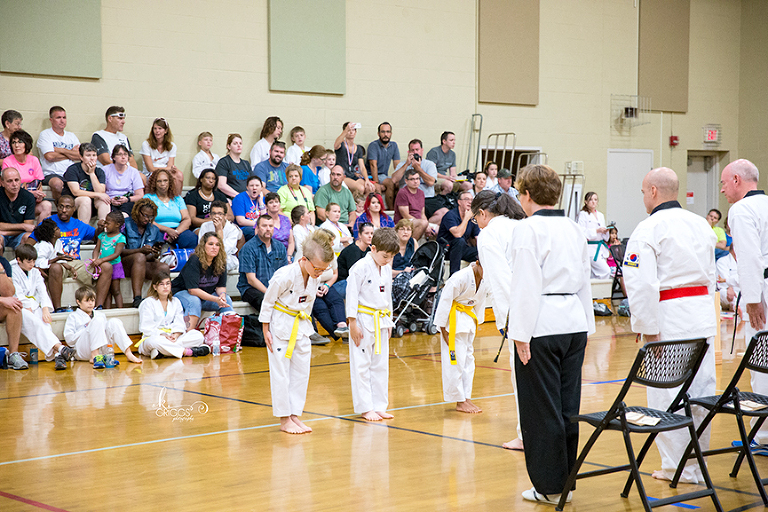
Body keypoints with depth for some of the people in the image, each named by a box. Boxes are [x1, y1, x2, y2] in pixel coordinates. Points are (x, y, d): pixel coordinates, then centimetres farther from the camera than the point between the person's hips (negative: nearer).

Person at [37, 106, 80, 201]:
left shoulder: (71, 136, 22)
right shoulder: (45, 135, 6)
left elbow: (81, 156, 6)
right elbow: (49, 156, -10)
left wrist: (61, 150, -1)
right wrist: (71, 154, 2)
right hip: (52, 174, -4)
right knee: (57, 183, -40)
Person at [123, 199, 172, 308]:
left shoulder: (154, 230, 16)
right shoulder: (126, 225, 0)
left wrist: (154, 256, -12)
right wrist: (140, 250, -22)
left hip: (145, 266, 4)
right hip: (124, 264, -4)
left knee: (164, 267, -27)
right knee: (140, 257, -39)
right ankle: (137, 298, -47)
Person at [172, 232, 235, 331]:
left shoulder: (221, 262, -5)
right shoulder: (194, 261, -24)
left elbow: (221, 286, 1)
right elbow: (192, 290, -29)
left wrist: (222, 294, -25)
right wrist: (215, 299, -36)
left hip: (206, 295, 6)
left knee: (226, 299, -17)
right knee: (194, 301, -37)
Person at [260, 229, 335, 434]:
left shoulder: (313, 278, -3)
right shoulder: (285, 276, -24)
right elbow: (268, 302, -14)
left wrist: (303, 324, 15)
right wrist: (266, 330, -11)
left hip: (300, 328, 7)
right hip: (281, 327, -7)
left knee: (301, 372, 9)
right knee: (280, 374, -2)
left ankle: (295, 416, 18)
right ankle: (284, 420, 6)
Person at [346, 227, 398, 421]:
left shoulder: (387, 268, 7)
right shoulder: (360, 267, -16)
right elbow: (352, 294, -15)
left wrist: (389, 321, 17)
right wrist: (352, 323, -15)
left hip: (381, 321, 8)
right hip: (363, 320, -8)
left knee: (381, 365, 11)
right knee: (361, 365, -2)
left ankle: (379, 406, 18)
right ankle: (365, 408, 4)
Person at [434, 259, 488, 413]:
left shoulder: (485, 281, -2)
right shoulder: (460, 278, -24)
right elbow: (445, 302, -20)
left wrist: (476, 325, 13)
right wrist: (443, 329, -17)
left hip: (468, 318, 8)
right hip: (454, 319, -8)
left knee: (469, 359, 11)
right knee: (455, 360, -6)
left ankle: (466, 398, 19)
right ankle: (459, 402, 0)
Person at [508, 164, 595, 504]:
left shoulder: (528, 229, -11)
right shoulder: (573, 228, 12)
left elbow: (527, 287, -16)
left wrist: (520, 334, -13)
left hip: (543, 327, -7)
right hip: (574, 323, 8)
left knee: (541, 409, 1)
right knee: (567, 405, 13)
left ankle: (550, 485, 6)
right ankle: (567, 479, 20)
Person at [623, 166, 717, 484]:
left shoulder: (649, 229, -12)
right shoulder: (701, 225, 11)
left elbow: (641, 284, -19)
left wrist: (647, 327, -13)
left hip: (670, 318, -7)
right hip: (702, 315, 7)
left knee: (667, 395, 1)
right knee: (700, 393, 11)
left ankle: (677, 467, 6)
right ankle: (696, 465, 21)